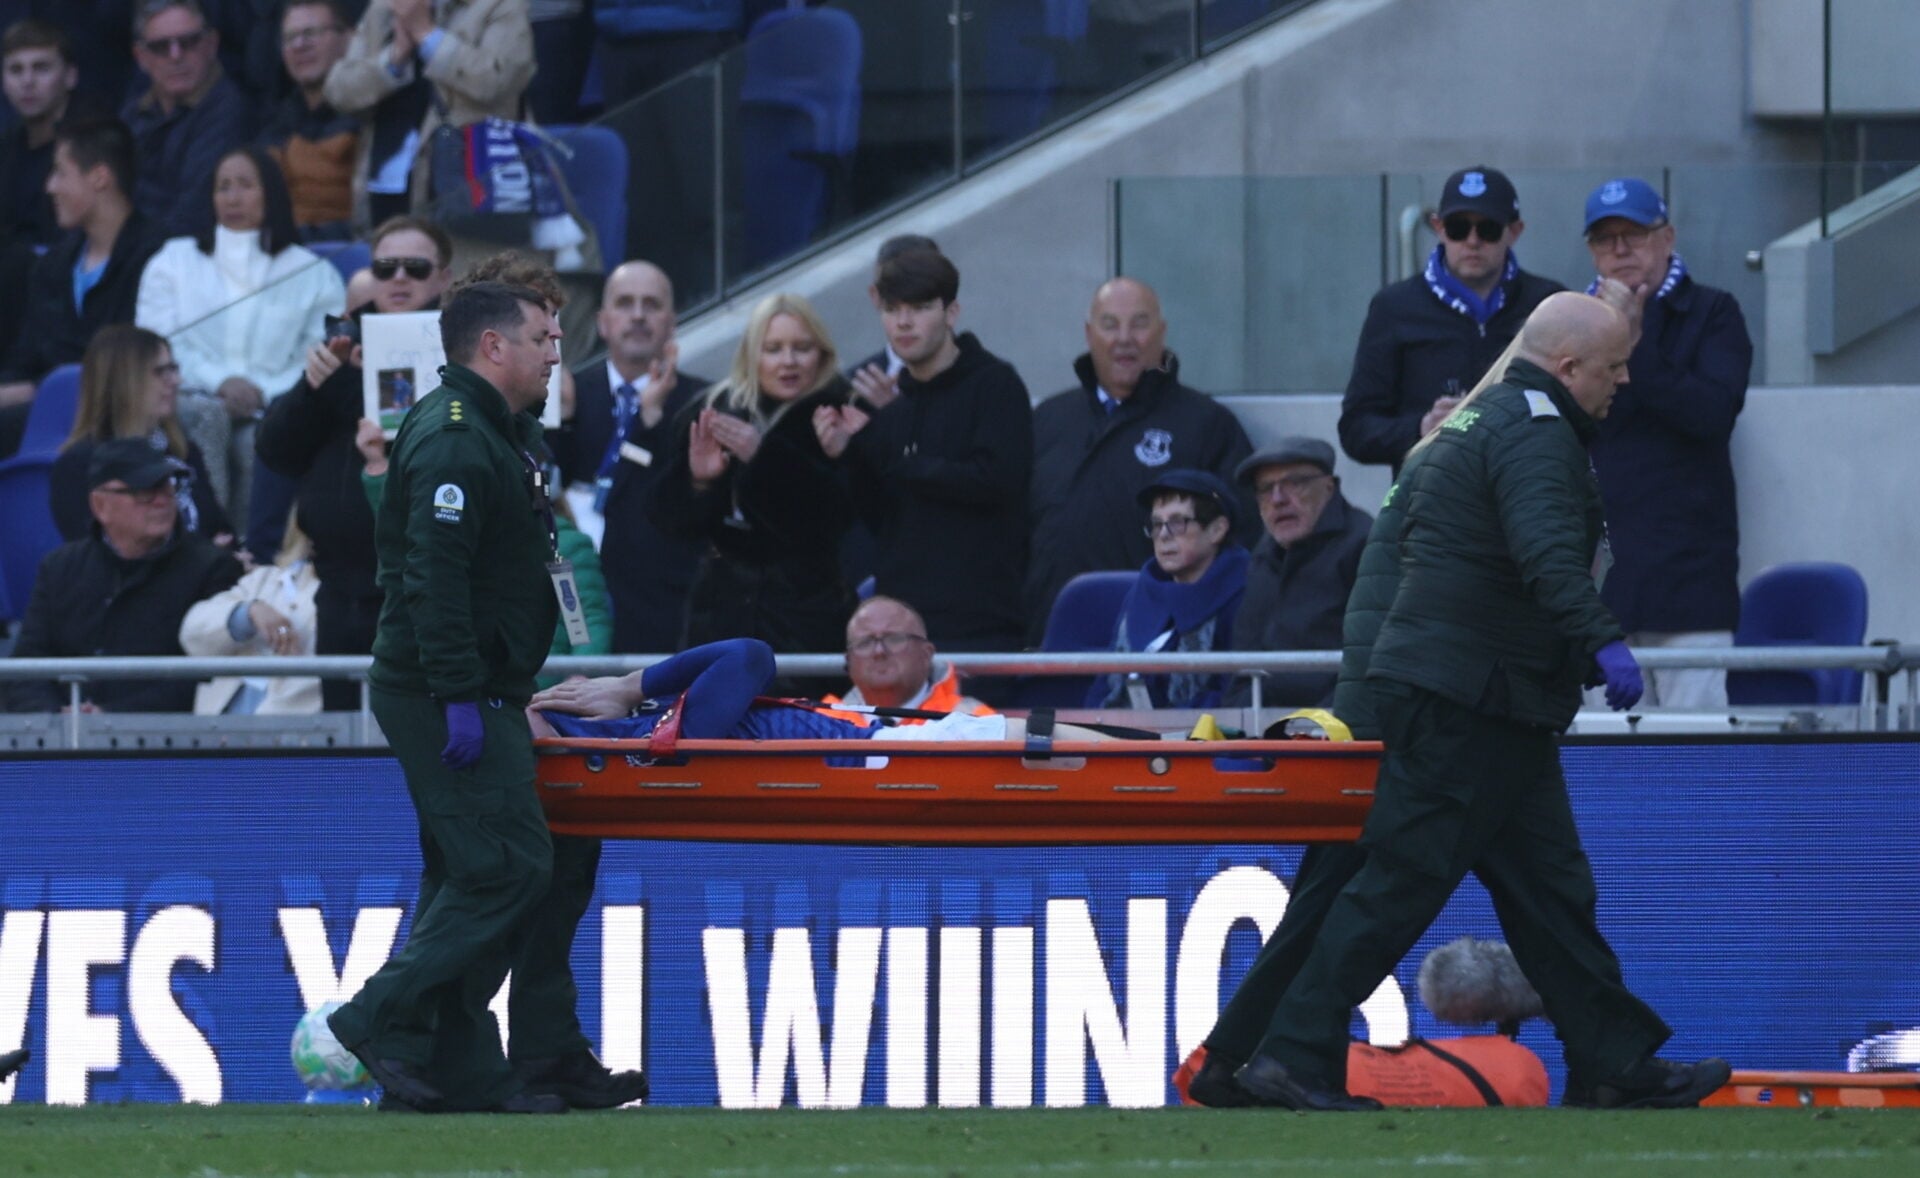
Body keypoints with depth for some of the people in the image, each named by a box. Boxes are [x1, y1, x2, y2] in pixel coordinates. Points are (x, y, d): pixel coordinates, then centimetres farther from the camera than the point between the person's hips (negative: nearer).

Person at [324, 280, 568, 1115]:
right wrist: (458, 697, -27)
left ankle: (461, 1070, 11)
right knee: (509, 867, -13)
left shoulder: (498, 432, 19)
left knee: (467, 874, 10)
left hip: (477, 694, 11)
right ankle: (383, 1021, -11)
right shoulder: (453, 442, -16)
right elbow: (434, 575, -23)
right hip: (448, 695, -11)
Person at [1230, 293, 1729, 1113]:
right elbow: (1546, 553, -29)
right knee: (1404, 878, -9)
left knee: (1547, 883, 11)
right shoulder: (1536, 432, -14)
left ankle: (1614, 1067, 13)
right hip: (1470, 699, -11)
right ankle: (1296, 1054, -10)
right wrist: (1600, 641, -37)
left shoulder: (1482, 419, 20)